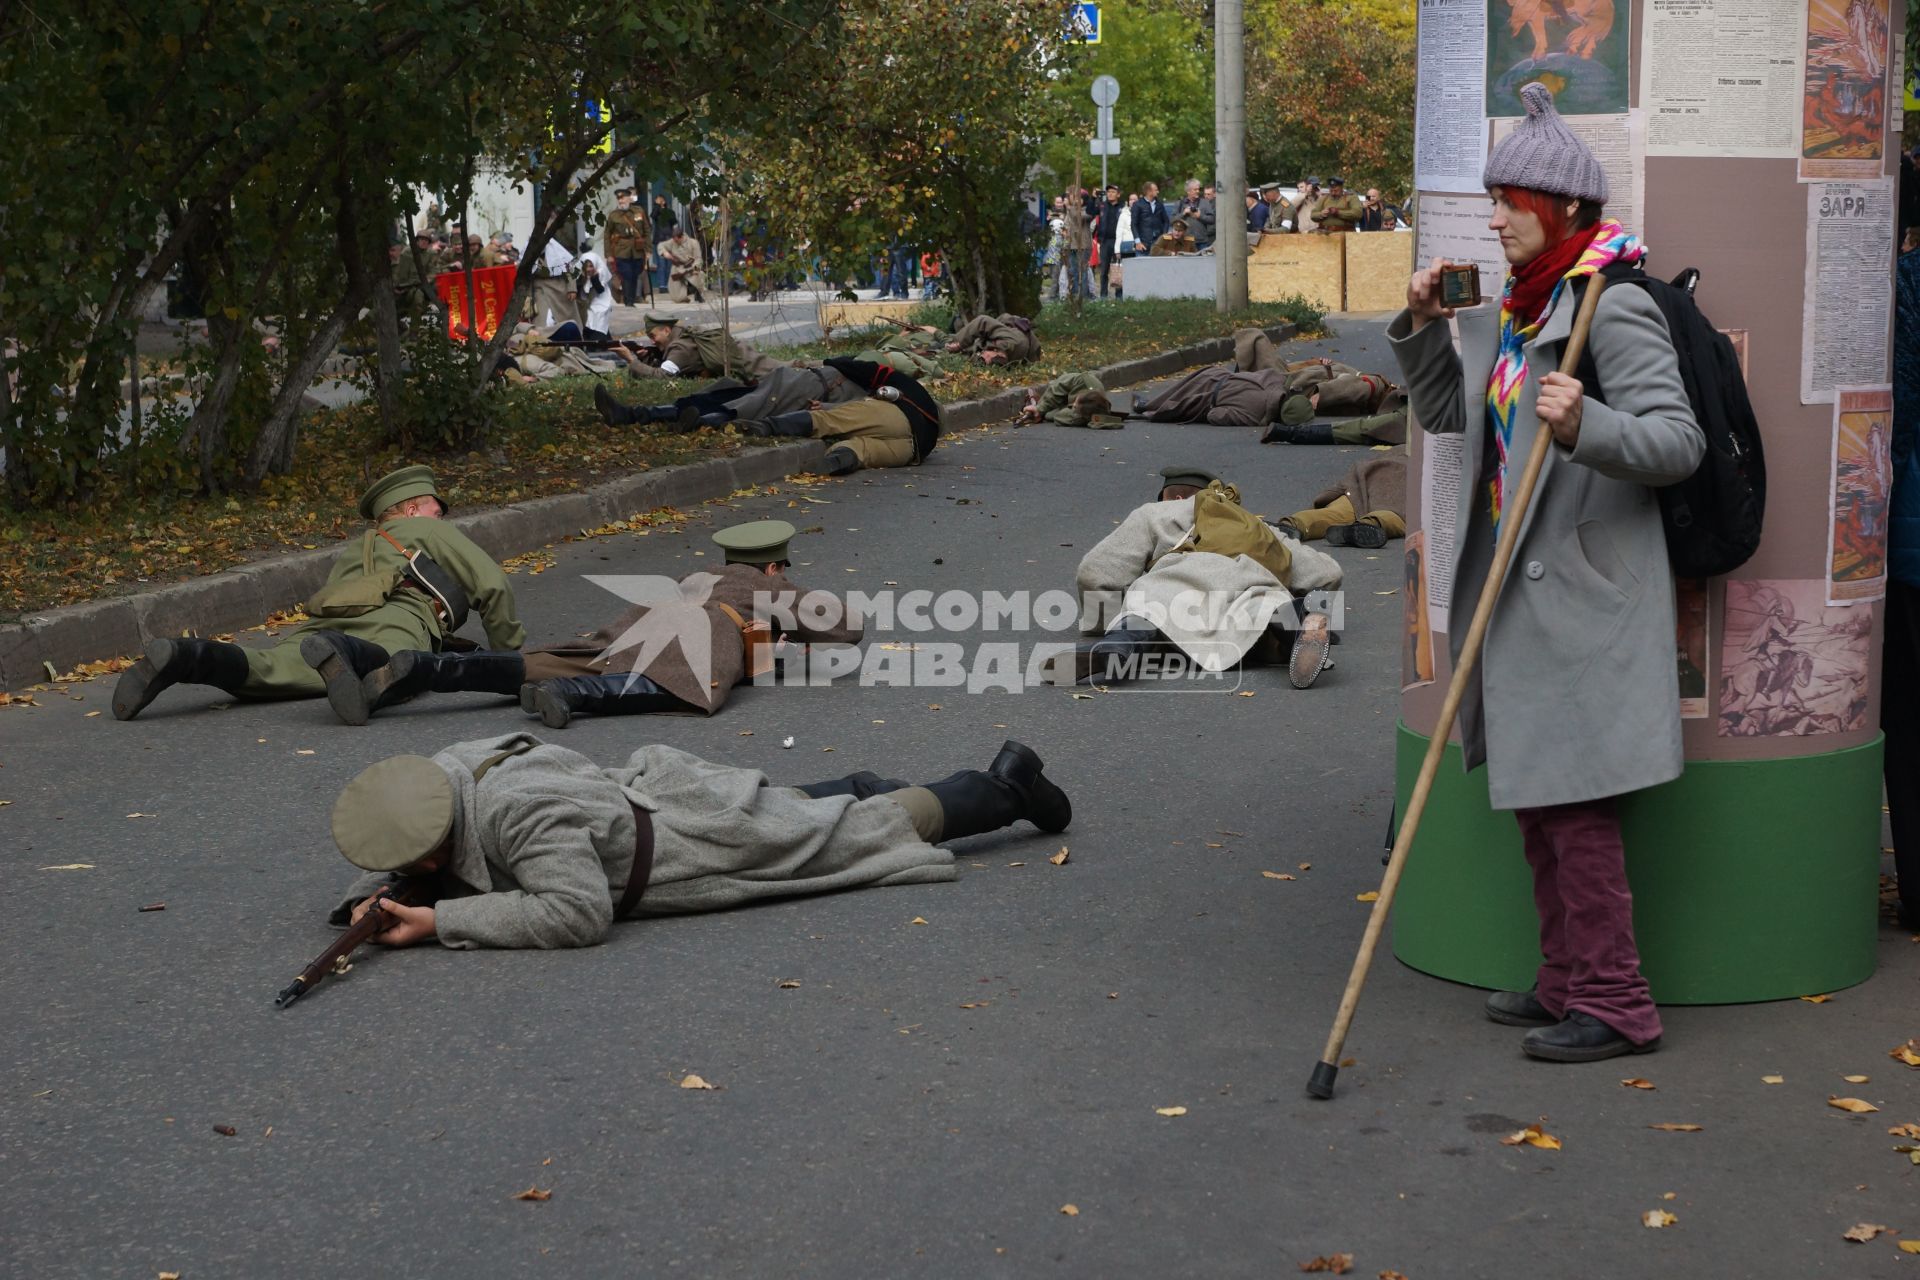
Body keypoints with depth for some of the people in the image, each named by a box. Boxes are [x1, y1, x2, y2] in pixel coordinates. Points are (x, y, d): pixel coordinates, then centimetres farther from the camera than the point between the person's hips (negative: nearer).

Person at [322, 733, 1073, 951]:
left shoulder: (518, 813, -37)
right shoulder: (443, 777, -11)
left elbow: (577, 913, -43)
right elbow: (398, 862, 7)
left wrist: (442, 921, -40)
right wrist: (372, 896, -15)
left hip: (707, 840, -6)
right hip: (653, 793, 6)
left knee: (863, 832, 15)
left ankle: (1004, 787, 32)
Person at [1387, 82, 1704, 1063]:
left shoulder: (1615, 310, -13)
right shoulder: (1510, 311, 14)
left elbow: (1679, 441, -18)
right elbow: (1446, 411, 26)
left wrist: (1585, 425, -35)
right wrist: (1424, 326, 11)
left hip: (1582, 598, -9)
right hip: (1515, 591, 9)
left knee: (1576, 800, -6)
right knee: (1535, 798, 14)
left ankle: (1614, 1006, 4)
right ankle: (1567, 983, 25)